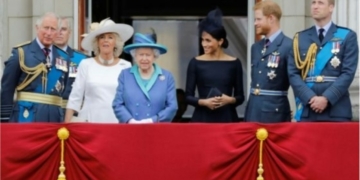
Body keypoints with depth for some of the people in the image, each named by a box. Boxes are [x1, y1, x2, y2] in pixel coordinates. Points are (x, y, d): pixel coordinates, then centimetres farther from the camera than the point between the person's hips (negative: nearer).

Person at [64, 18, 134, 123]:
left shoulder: (126, 66, 5)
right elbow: (75, 97, 5)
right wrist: (67, 123, -1)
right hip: (90, 121, 0)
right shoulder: (86, 64, 6)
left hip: (117, 122, 0)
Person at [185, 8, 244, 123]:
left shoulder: (234, 63, 3)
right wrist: (203, 102, -14)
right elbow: (188, 96, 3)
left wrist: (230, 100, -13)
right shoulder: (195, 63, 2)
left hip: (227, 118, 1)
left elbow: (240, 97, 7)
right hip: (202, 118, 0)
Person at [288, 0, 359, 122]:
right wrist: (310, 98, -10)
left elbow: (348, 73, -3)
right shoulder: (300, 38, 13)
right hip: (307, 110, 2)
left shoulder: (347, 36, 6)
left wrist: (327, 98, -14)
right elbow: (293, 73, 5)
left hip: (337, 110, -2)